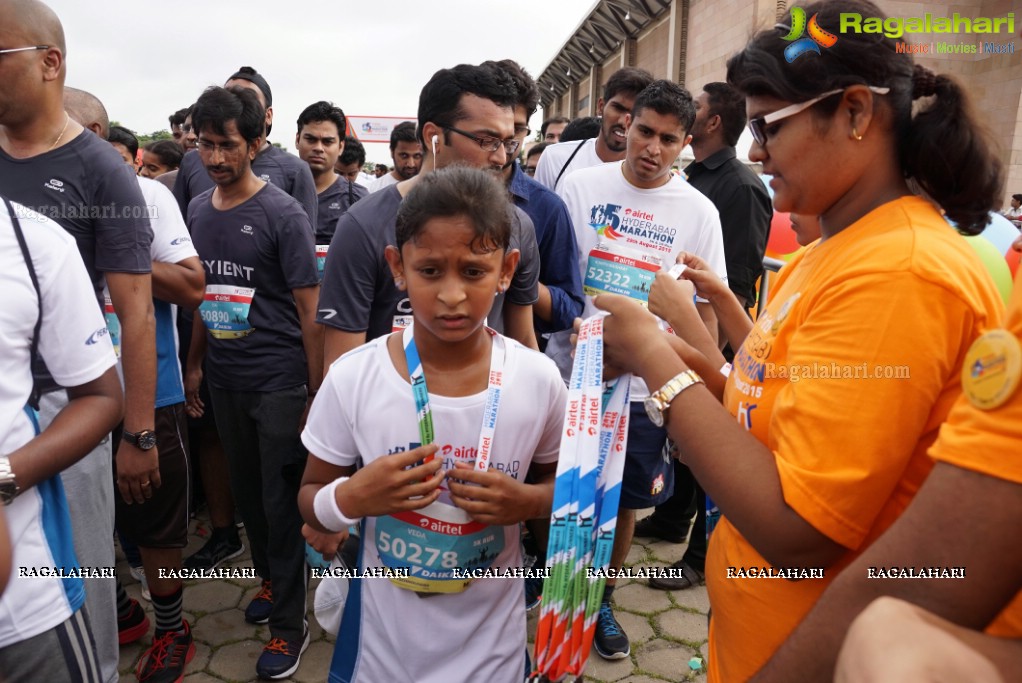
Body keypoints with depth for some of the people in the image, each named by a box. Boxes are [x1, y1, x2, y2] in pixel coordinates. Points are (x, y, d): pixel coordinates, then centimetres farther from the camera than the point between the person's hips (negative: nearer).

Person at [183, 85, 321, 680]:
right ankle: (272, 580, 39)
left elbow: (309, 309, -11)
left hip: (279, 381, -6)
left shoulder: (283, 214, -11)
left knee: (282, 501, 3)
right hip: (225, 380, 6)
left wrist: (317, 390, -12)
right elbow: (203, 293, 16)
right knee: (247, 490, 17)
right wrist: (194, 364, 16)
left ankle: (289, 622, 18)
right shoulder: (198, 210, 7)